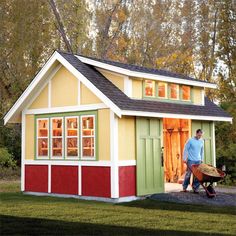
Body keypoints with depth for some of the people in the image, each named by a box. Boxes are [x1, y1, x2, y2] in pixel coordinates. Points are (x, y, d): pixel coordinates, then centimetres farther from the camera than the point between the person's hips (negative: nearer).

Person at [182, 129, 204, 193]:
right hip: (190, 160, -4)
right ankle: (184, 187, 11)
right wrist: (185, 158, -8)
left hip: (198, 161, 5)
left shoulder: (201, 141, 8)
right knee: (188, 174, -1)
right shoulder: (190, 140, -7)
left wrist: (202, 159, 15)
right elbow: (185, 149, -4)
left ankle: (195, 188, 9)